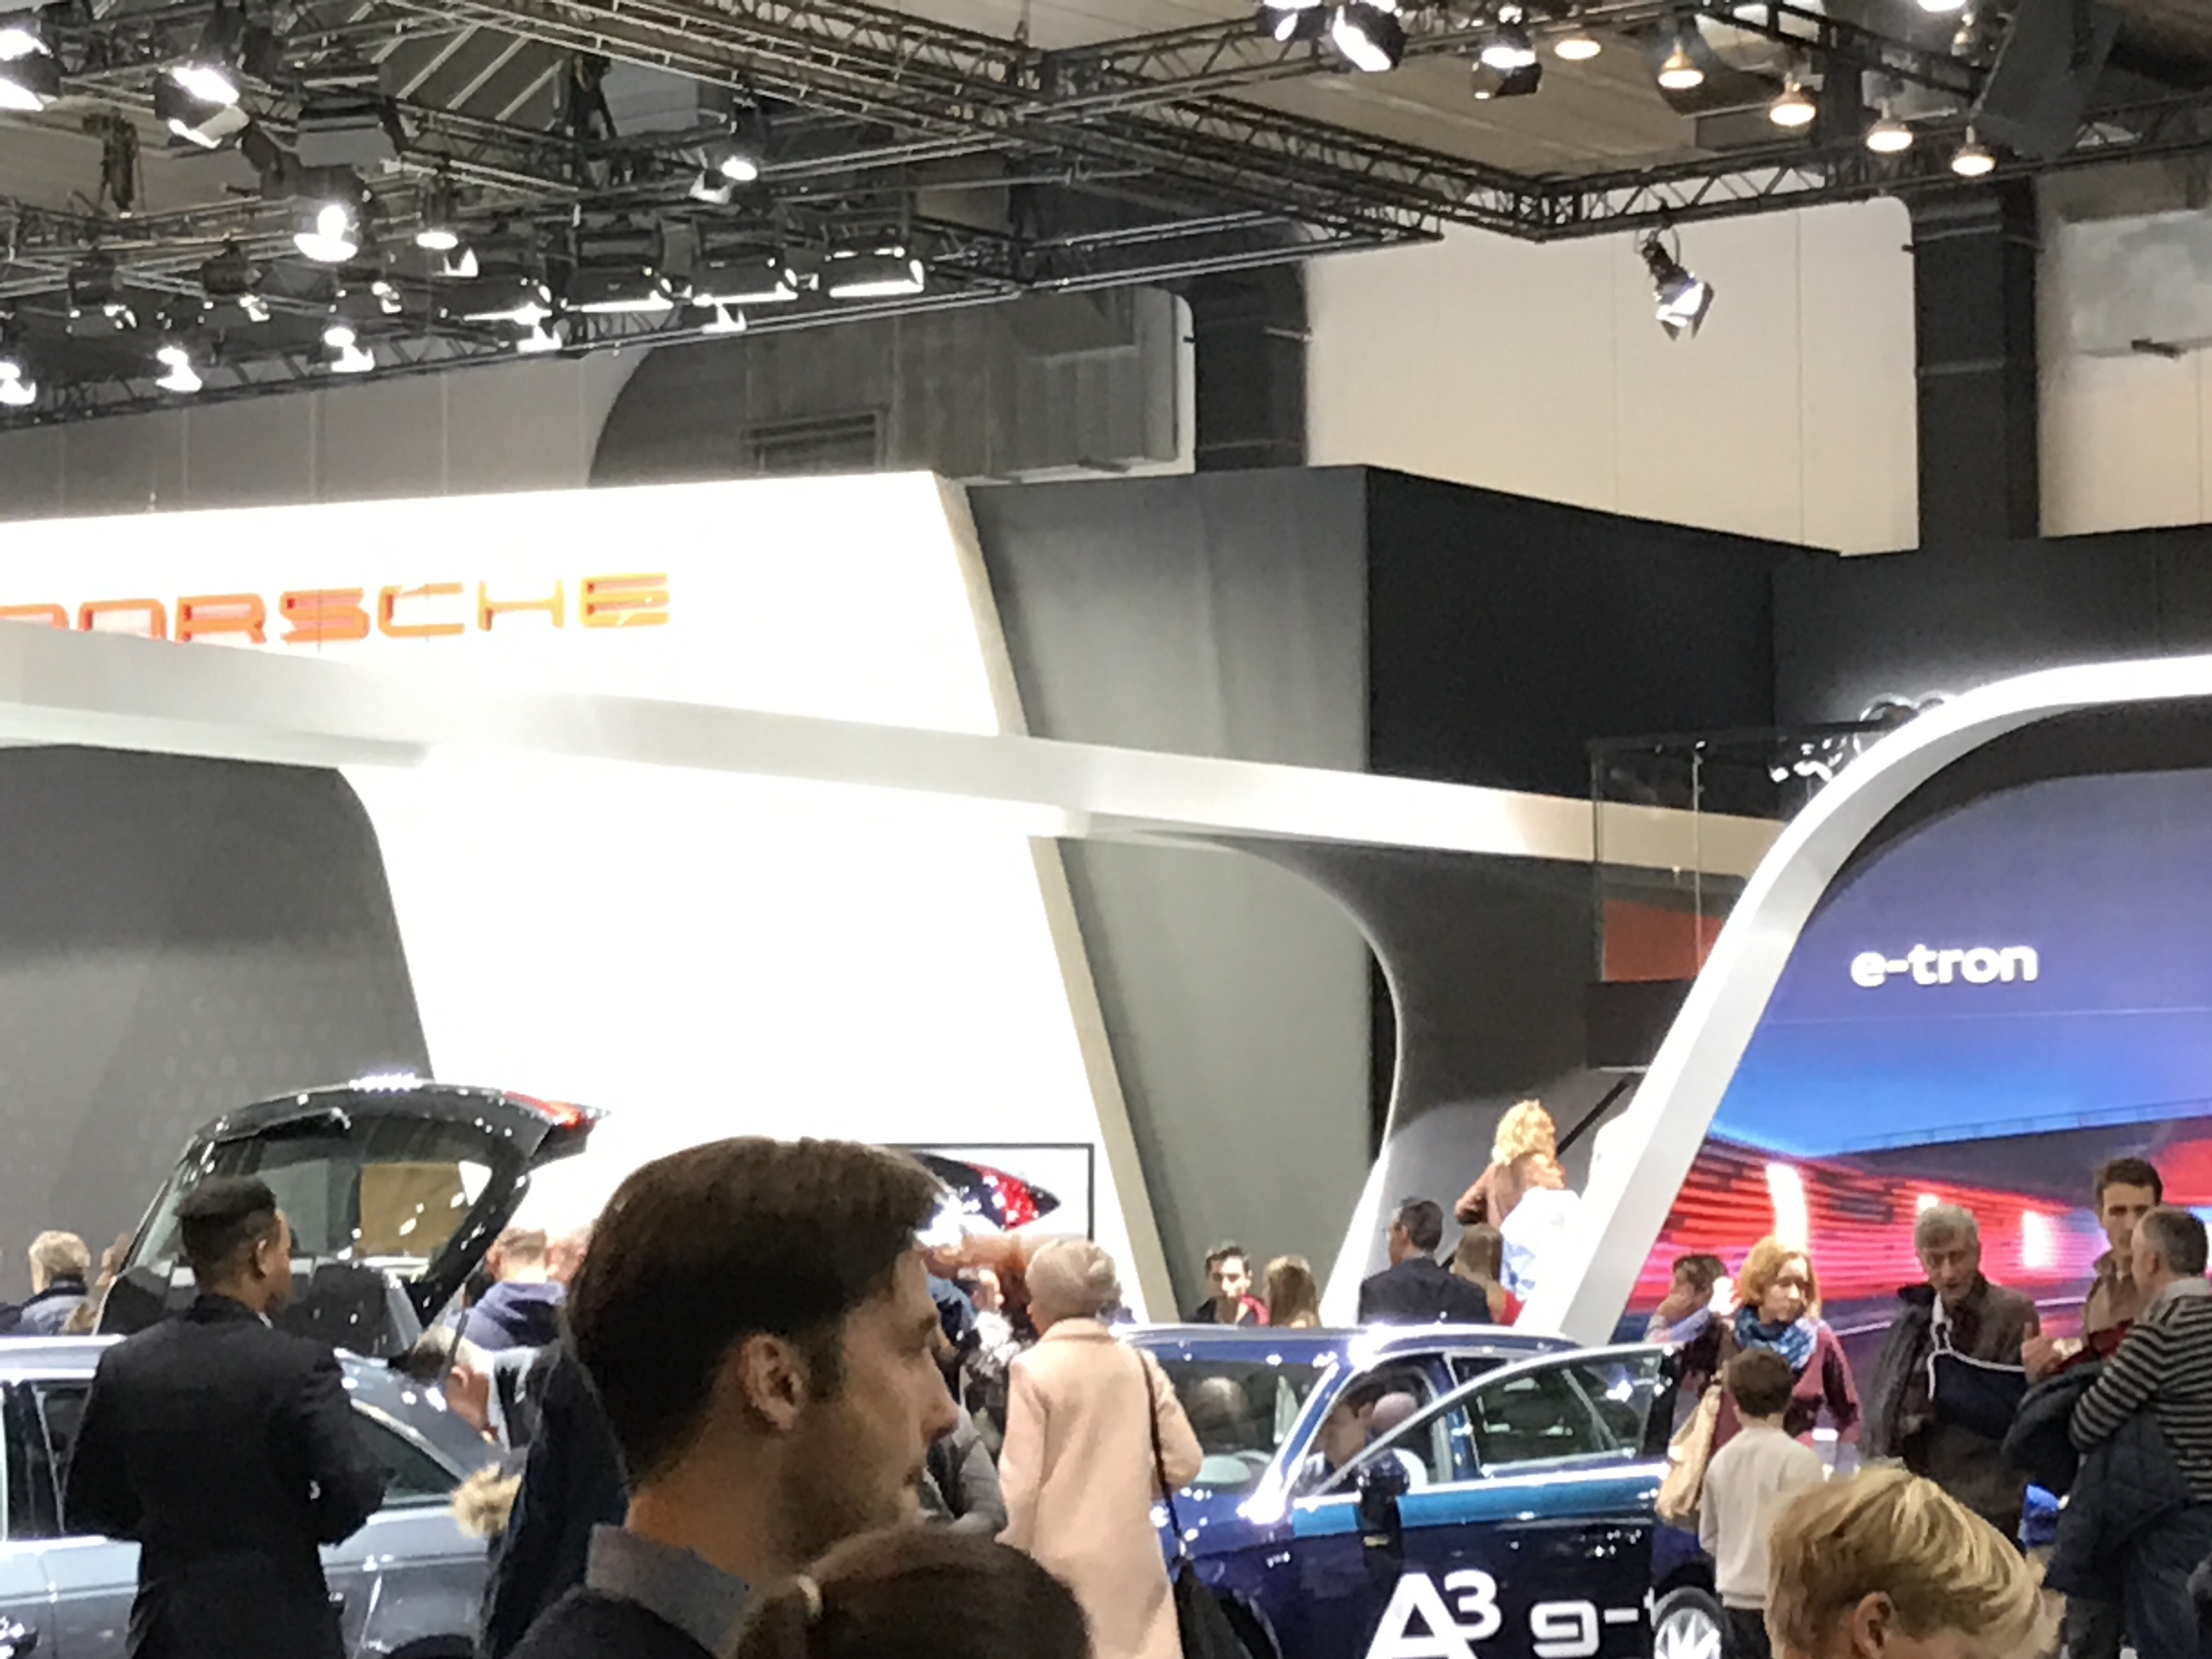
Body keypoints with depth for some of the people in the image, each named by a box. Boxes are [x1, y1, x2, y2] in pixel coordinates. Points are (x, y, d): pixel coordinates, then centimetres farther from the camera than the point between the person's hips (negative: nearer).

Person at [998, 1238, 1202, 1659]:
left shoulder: (1034, 1370, -8)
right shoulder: (1139, 1365, 7)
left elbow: (1021, 1483, -10)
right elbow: (1184, 1462, 7)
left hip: (1064, 1565, -5)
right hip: (1133, 1556, 5)